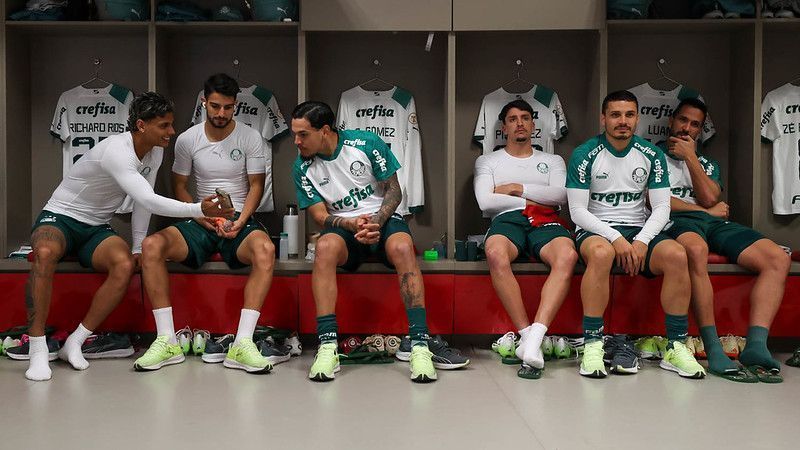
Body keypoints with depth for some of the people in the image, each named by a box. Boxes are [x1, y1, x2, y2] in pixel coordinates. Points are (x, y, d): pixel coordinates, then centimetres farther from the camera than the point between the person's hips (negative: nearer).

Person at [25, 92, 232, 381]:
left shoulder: (155, 151, -1)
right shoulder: (117, 151, -27)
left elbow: (143, 203, 5)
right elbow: (149, 201, -37)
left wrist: (138, 248, -1)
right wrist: (199, 209, -43)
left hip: (97, 228, 6)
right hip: (60, 217, -6)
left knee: (125, 265, -28)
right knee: (45, 254, -40)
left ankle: (74, 343, -16)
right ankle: (38, 350, -28)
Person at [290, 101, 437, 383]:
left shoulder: (367, 143, -5)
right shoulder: (303, 168, 1)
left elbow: (394, 191, -1)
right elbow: (320, 216, -2)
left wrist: (377, 221, -19)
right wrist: (353, 224, -22)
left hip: (383, 218, -1)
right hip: (343, 225, 1)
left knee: (402, 247, -36)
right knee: (325, 247, -35)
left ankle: (420, 346, -36)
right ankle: (327, 348, -35)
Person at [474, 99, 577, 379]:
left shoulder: (552, 161, 29)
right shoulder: (487, 161, 24)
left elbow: (560, 195, 7)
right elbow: (486, 202, 5)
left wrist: (517, 188, 2)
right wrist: (530, 202, 4)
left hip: (545, 223, 1)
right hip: (508, 220, -1)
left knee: (567, 255, -37)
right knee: (495, 253, -41)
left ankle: (536, 335, -45)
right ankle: (526, 334, -36)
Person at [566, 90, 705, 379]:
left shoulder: (652, 155, 8)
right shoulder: (584, 155, -2)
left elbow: (661, 208, 5)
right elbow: (577, 210, -7)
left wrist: (642, 240, -13)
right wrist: (615, 238, -19)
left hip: (639, 230, 3)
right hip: (596, 229, -3)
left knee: (677, 255, -27)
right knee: (602, 252, -39)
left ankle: (676, 347, -18)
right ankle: (592, 344, -31)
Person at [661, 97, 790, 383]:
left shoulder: (707, 163, 31)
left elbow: (709, 198, 8)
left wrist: (690, 157, 5)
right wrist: (707, 210, 4)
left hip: (714, 221, 6)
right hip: (674, 221, -6)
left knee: (778, 258, -19)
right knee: (697, 249, -43)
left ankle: (756, 346, -31)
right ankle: (714, 350, -40)